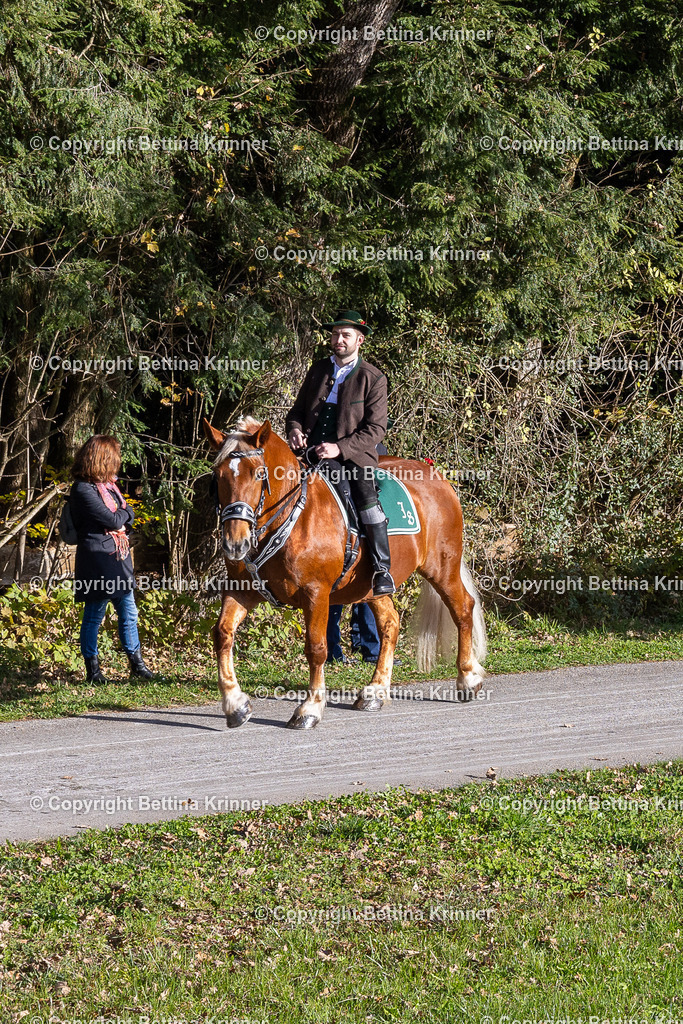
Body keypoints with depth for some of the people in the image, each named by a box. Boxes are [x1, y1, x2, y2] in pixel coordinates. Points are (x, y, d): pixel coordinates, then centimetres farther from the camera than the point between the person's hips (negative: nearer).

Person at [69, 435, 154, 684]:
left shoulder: (107, 484, 12)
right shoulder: (84, 490, -18)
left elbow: (126, 517, 13)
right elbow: (113, 520, -19)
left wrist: (121, 520, -9)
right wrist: (124, 513, 2)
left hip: (118, 558, 9)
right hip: (97, 559, -9)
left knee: (129, 613, 13)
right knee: (94, 616, 1)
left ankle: (137, 664, 22)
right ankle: (92, 670, 9)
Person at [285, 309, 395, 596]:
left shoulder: (373, 378, 2)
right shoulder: (318, 369, 16)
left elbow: (376, 428, -5)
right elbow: (298, 408, 24)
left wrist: (340, 448, -18)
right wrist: (295, 429, -1)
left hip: (352, 456, -5)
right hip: (312, 453, 5)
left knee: (366, 497, -28)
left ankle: (382, 569, -24)